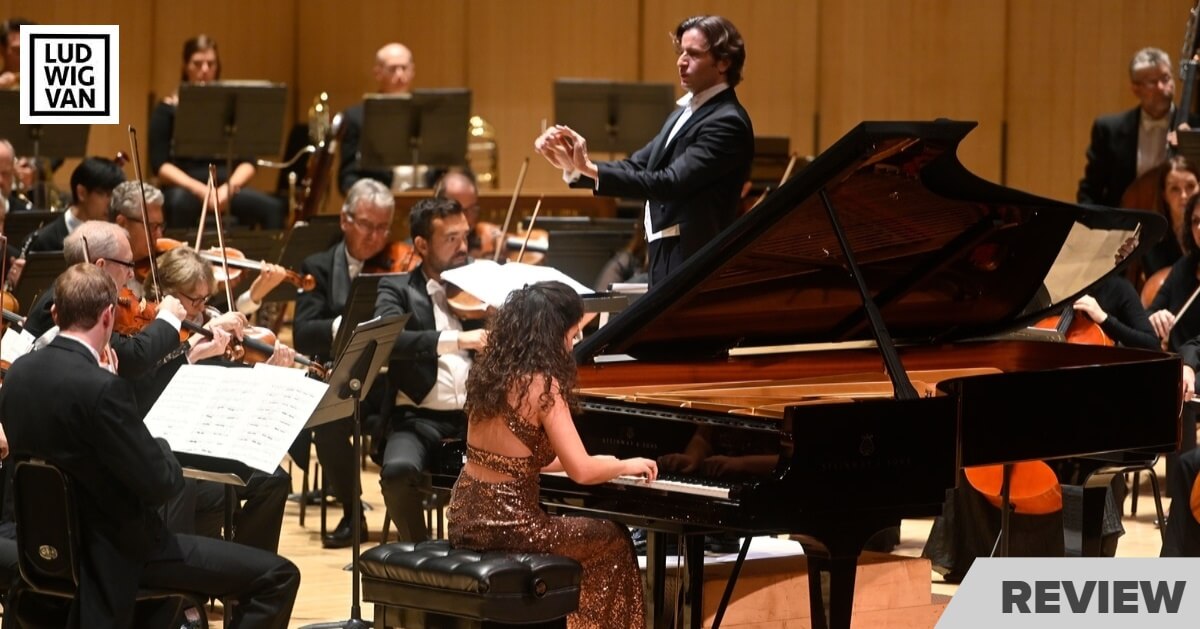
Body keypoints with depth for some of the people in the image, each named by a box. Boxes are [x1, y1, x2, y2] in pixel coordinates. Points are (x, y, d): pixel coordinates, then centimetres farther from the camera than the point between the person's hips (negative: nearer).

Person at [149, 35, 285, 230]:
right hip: (185, 188, -3)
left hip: (227, 188, 3)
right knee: (180, 203, -40)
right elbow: (160, 164, -4)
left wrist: (229, 187, -14)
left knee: (273, 208, -28)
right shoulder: (168, 109, 3)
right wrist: (200, 189, -18)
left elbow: (247, 162, 8)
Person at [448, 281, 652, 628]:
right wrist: (626, 465, 4)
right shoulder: (543, 385, -16)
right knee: (614, 540, 15)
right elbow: (581, 472, -17)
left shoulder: (489, 374, 7)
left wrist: (603, 463, 26)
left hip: (466, 520, 8)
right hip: (508, 524, -8)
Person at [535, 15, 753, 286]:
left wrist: (591, 169, -31)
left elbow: (671, 183, -25)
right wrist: (573, 166, -7)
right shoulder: (686, 113, 17)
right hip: (668, 257, 10)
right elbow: (636, 166, 11)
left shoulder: (727, 122, -15)